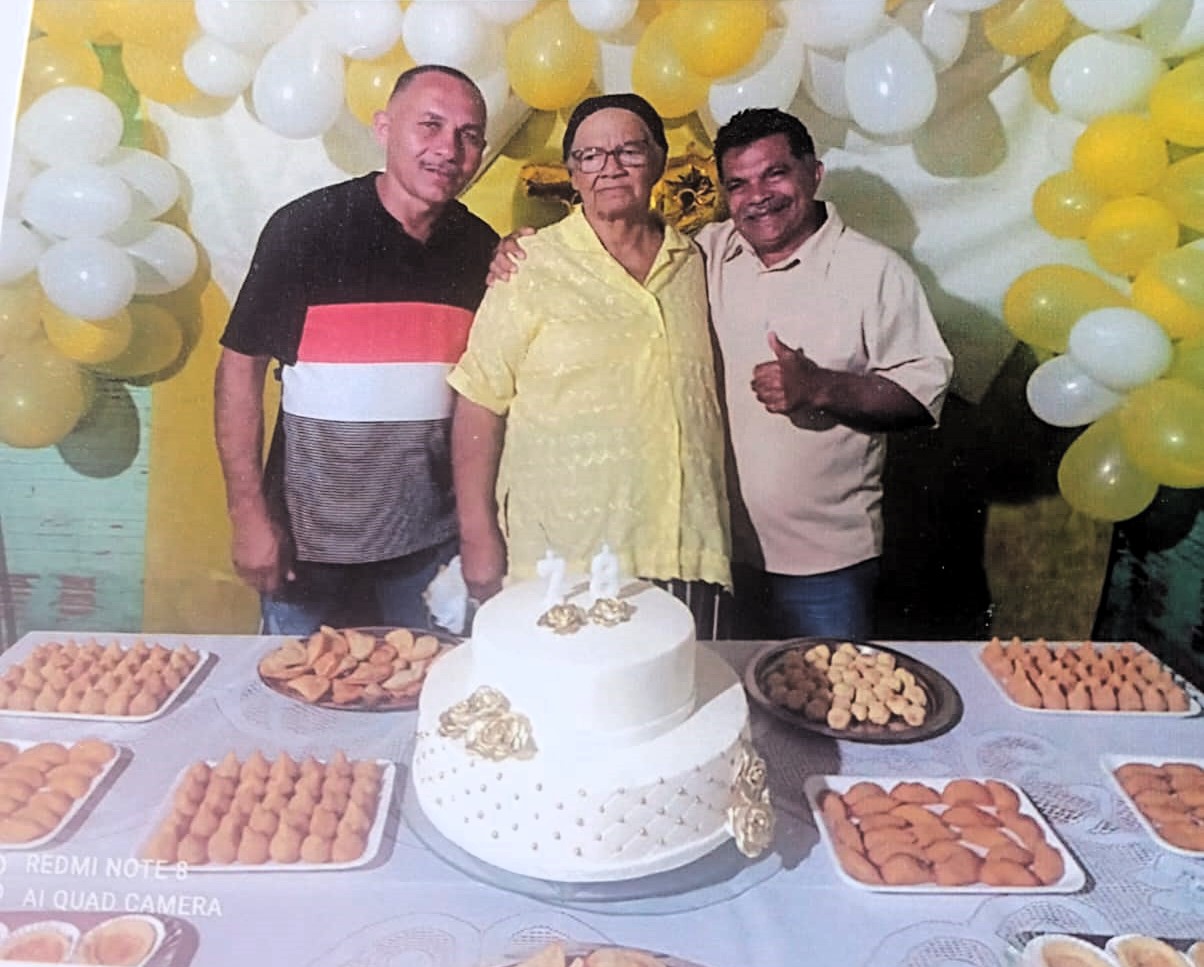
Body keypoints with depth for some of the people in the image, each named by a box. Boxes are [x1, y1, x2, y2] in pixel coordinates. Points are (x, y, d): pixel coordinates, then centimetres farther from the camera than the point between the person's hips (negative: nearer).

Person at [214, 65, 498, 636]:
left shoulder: (483, 249, 1)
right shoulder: (306, 228, -10)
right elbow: (240, 368, -8)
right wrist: (249, 517, -10)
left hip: (431, 545, 3)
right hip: (309, 543, -3)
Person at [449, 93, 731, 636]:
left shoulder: (694, 264, 10)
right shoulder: (532, 266, -3)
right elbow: (480, 404, -5)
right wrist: (478, 537, -7)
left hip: (686, 558, 4)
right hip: (561, 562, -3)